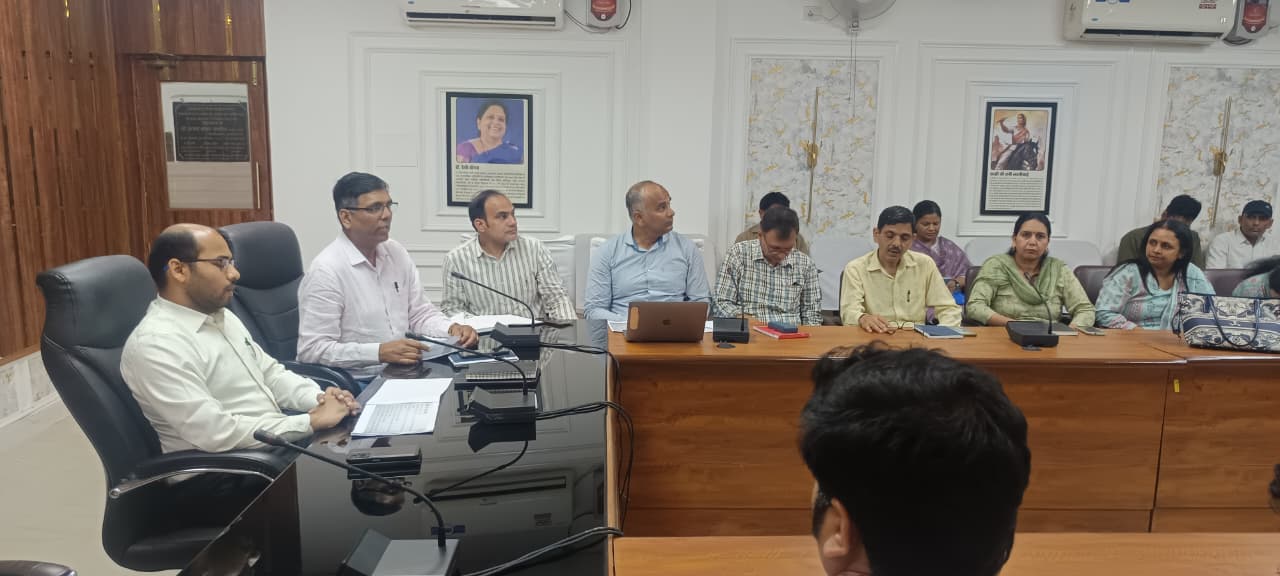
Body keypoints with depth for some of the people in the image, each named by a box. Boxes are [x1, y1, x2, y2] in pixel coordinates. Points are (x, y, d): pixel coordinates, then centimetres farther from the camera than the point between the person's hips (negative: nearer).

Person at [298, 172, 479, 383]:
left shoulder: (396, 253, 8)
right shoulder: (326, 270, -14)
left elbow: (420, 313, 15)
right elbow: (312, 350, -17)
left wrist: (452, 329, -6)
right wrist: (380, 352, -27)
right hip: (356, 383, -7)